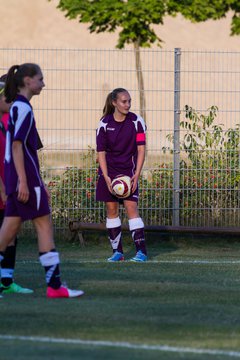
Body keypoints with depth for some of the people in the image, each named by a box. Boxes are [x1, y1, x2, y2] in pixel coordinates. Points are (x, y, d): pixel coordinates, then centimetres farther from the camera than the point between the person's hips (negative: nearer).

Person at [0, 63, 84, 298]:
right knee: (44, 224, -4)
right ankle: (54, 285, -3)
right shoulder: (23, 108, -12)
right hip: (25, 176, -9)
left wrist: (38, 182, 26)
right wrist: (23, 181, -22)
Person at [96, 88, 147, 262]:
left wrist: (137, 175, -13)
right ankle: (117, 251, 11)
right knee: (112, 210, 3)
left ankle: (142, 251, -16)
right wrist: (106, 178, -12)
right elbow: (101, 152, -4)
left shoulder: (136, 121, -6)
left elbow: (141, 150, -5)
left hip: (129, 171, -2)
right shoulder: (104, 123, -5)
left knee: (131, 207, -12)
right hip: (109, 171, 2)